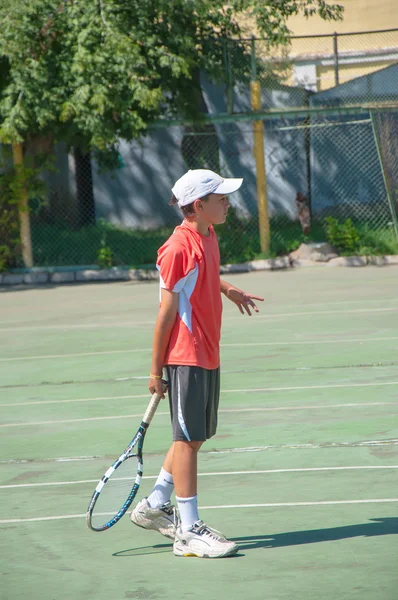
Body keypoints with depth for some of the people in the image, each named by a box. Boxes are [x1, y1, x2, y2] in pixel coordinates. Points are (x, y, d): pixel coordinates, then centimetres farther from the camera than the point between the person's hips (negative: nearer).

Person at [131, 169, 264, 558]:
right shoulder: (178, 248, -17)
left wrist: (228, 289, 25)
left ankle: (155, 505, 28)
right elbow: (167, 312, -15)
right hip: (185, 357, -9)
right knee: (187, 439, -4)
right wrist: (156, 369, -12)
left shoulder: (208, 236, 9)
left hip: (208, 356, 9)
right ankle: (188, 532, 1)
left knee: (195, 436, 15)